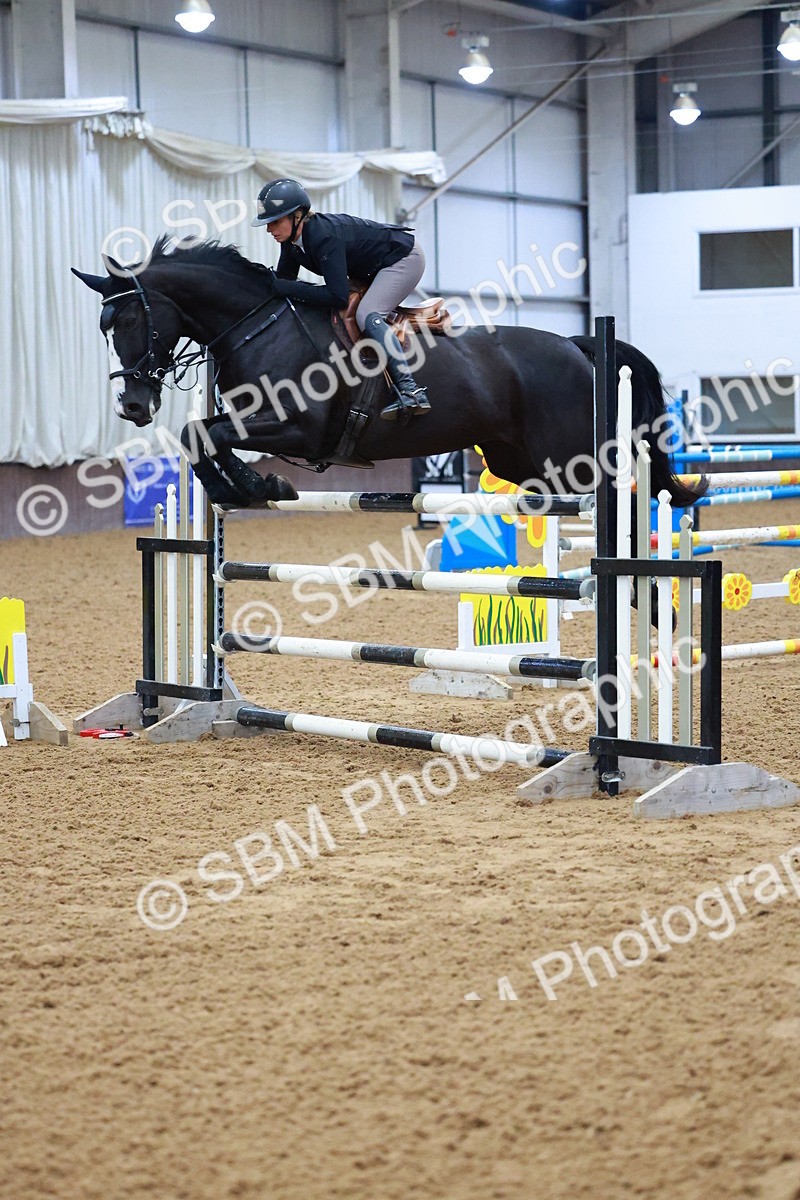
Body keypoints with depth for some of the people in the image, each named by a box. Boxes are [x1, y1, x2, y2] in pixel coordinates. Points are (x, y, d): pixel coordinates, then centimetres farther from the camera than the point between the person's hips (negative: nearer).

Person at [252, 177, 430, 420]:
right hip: (374, 269, 10)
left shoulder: (324, 237, -35)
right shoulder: (290, 239, -8)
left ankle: (411, 391, -35)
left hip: (405, 257, -10)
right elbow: (284, 280, 0)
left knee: (366, 315, -27)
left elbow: (338, 297, -38)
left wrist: (283, 287, -37)